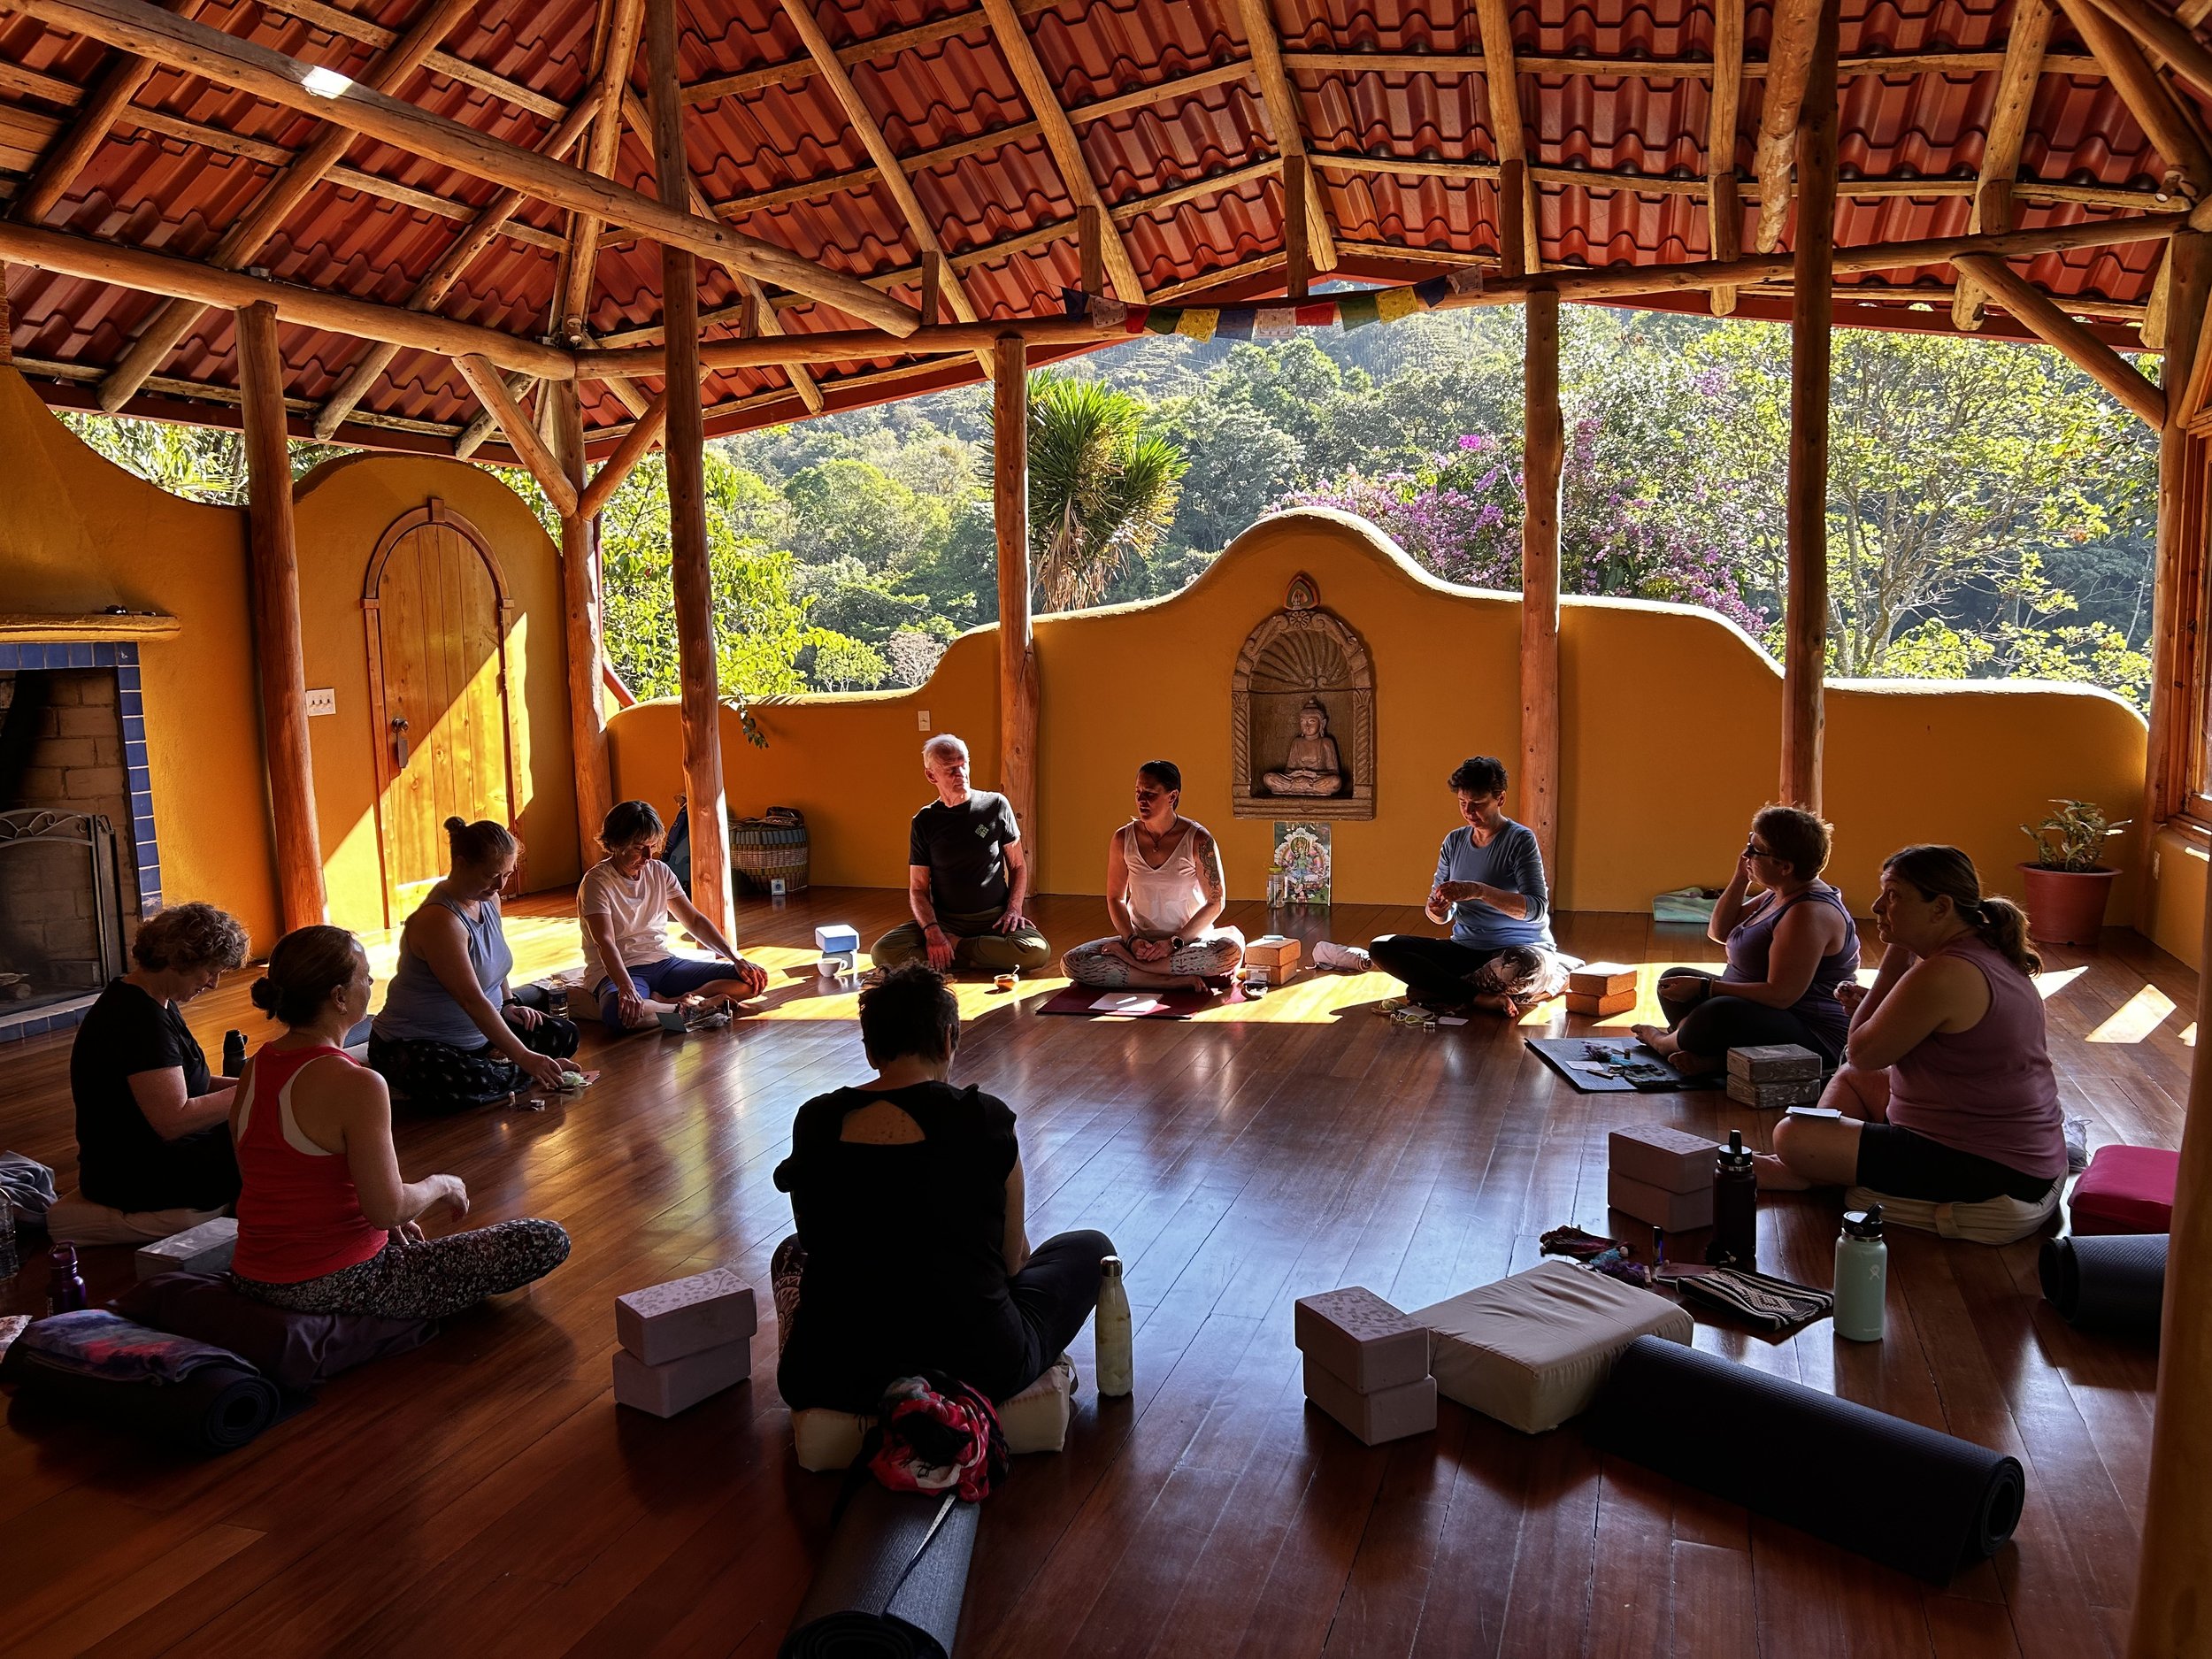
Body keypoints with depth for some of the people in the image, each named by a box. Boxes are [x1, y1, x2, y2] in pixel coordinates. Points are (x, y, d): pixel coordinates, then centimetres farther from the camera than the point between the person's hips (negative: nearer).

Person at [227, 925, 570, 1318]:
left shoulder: (254, 1067, 1)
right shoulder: (356, 1085, -25)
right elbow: (388, 1209, -23)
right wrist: (441, 1186, -2)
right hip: (336, 1289, -9)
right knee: (548, 1241, -8)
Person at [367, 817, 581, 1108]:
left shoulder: (489, 900, 2)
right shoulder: (439, 920, -27)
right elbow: (473, 1001, -30)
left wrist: (508, 1005, 6)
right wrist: (525, 1059, -31)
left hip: (479, 1032, 9)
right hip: (412, 1045, -9)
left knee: (564, 1035, 0)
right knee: (469, 1083, -40)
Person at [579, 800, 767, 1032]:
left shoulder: (659, 872, 8)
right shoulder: (596, 882, -11)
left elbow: (695, 920, 10)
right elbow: (605, 942, -24)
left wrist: (737, 959, -2)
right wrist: (626, 988, -42)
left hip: (662, 963, 7)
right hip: (618, 971, -6)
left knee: (753, 980, -11)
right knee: (620, 1013, -45)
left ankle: (665, 1003, -21)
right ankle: (684, 1008, -22)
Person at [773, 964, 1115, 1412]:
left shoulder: (815, 1123, -3)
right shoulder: (987, 1121, -10)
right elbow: (1013, 1257, 4)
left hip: (836, 1376, 3)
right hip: (980, 1368, -3)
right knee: (1091, 1247, 22)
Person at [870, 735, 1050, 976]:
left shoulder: (996, 806, 1)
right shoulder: (924, 822, 2)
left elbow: (1018, 866, 9)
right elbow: (918, 889, 2)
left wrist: (1013, 909, -9)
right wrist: (932, 931, -17)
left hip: (994, 917, 0)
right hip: (944, 920, 1)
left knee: (1038, 951, -32)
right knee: (883, 952, -26)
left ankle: (955, 946, -11)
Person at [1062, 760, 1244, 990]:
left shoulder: (1198, 840, -8)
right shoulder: (1123, 839, 0)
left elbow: (1215, 902, -7)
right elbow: (1116, 898, 7)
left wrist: (1174, 942, -17)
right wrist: (1132, 940, -11)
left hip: (1190, 941, -2)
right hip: (1140, 940, 2)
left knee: (1232, 951, -36)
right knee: (1071, 963, -22)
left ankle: (1127, 960, -22)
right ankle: (1177, 980, -24)